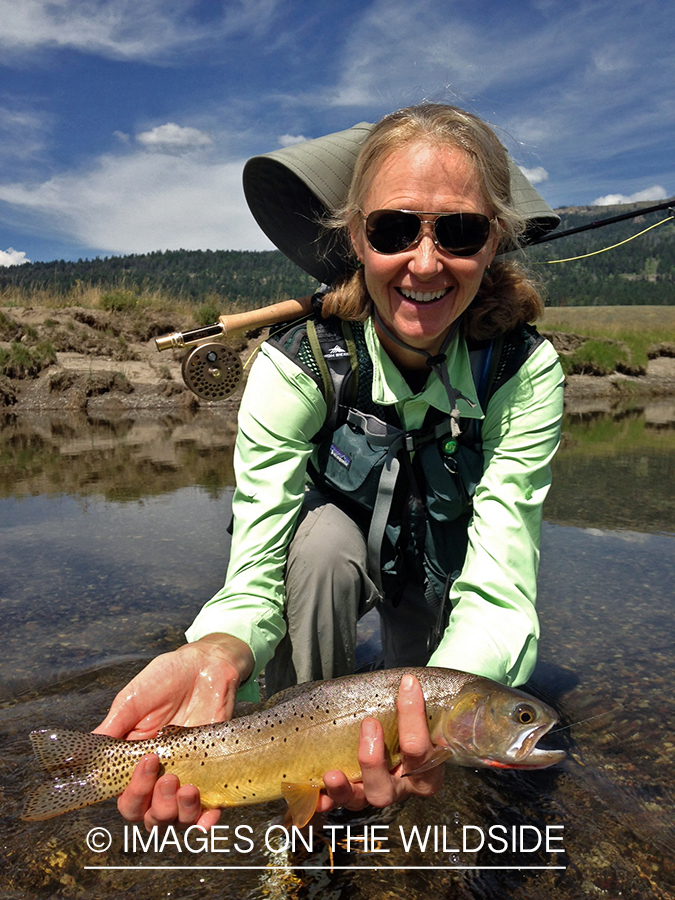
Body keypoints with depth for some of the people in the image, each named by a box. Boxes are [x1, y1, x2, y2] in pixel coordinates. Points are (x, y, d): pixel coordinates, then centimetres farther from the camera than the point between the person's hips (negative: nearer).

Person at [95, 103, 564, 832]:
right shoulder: (295, 364, -30)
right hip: (329, 557, -1)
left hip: (446, 569, 2)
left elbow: (500, 591, -34)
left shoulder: (525, 373, -28)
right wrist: (215, 656, -57)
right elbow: (254, 578, -33)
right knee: (320, 536, -33)